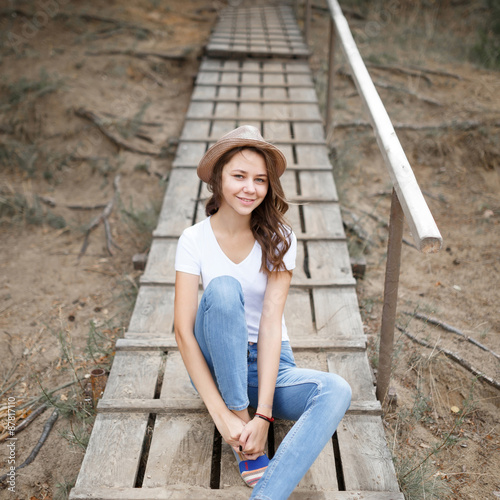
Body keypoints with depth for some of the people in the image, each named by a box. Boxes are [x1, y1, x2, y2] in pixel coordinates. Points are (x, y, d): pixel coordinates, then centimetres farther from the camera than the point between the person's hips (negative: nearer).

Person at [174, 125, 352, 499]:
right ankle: (240, 418, -22)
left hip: (270, 364, 1)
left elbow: (271, 323, -17)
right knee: (223, 288, -30)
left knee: (336, 392, -29)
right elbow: (184, 331, -15)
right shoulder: (195, 239, -9)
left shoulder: (279, 238, -7)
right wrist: (221, 415, -24)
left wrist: (263, 413, -24)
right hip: (216, 366, -1)